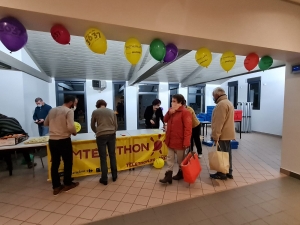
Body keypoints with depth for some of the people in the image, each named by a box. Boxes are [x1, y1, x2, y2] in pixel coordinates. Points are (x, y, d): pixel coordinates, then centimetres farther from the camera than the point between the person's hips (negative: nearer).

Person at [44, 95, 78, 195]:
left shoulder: (52, 110, 9)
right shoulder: (69, 111, -12)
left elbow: (46, 123, 21)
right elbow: (70, 127, -23)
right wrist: (74, 132, -4)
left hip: (52, 140, 6)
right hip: (64, 140, -6)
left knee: (55, 163, 14)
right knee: (68, 162, 11)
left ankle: (56, 187, 23)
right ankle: (67, 184, 25)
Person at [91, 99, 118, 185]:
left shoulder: (95, 112, 6)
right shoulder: (112, 111, 12)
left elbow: (92, 126, 16)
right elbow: (116, 125, 13)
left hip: (101, 136, -2)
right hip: (112, 135, 3)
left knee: (103, 158, 5)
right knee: (112, 156, 12)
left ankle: (104, 179, 13)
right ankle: (114, 176, 22)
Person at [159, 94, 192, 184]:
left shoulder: (185, 112, -16)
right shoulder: (172, 111, 11)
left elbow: (188, 128, -20)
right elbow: (165, 120, 13)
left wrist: (186, 142, -23)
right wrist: (169, 113, -5)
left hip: (179, 141, -7)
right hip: (170, 140, 8)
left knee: (180, 159, 14)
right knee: (170, 158, 11)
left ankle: (181, 173, 34)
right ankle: (168, 175, 19)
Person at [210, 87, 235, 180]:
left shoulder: (221, 104, -18)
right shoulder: (228, 102, 17)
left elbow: (218, 122, -23)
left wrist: (215, 136, -20)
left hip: (223, 134, -10)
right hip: (227, 133, 10)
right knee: (227, 153, 15)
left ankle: (222, 173, 10)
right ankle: (228, 172, 26)